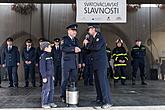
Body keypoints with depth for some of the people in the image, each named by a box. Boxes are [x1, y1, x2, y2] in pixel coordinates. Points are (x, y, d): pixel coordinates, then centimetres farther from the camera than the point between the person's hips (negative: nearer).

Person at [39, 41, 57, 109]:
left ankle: (50, 102, 23)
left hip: (51, 75, 9)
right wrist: (44, 77, -18)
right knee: (46, 90, -3)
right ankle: (44, 103, 8)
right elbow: (42, 67, -16)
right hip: (46, 76, -9)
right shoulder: (43, 56, -14)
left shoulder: (50, 56, 13)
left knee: (52, 89, 13)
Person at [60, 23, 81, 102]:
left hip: (75, 63, 5)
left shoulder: (76, 40, 17)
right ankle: (63, 96, 9)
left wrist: (78, 50, 1)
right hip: (66, 63, -5)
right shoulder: (65, 39, -2)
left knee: (74, 80, 6)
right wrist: (73, 49, -26)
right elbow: (63, 48, -20)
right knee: (65, 80, 1)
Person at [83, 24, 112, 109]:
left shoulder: (100, 37, -7)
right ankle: (100, 98, 21)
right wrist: (86, 43, -4)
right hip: (96, 63, 9)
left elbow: (97, 47, -23)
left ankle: (107, 102, -11)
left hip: (101, 63, -9)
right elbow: (90, 49, 13)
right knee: (97, 81, 11)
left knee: (103, 81, -12)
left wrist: (87, 45, -9)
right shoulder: (92, 38, 17)